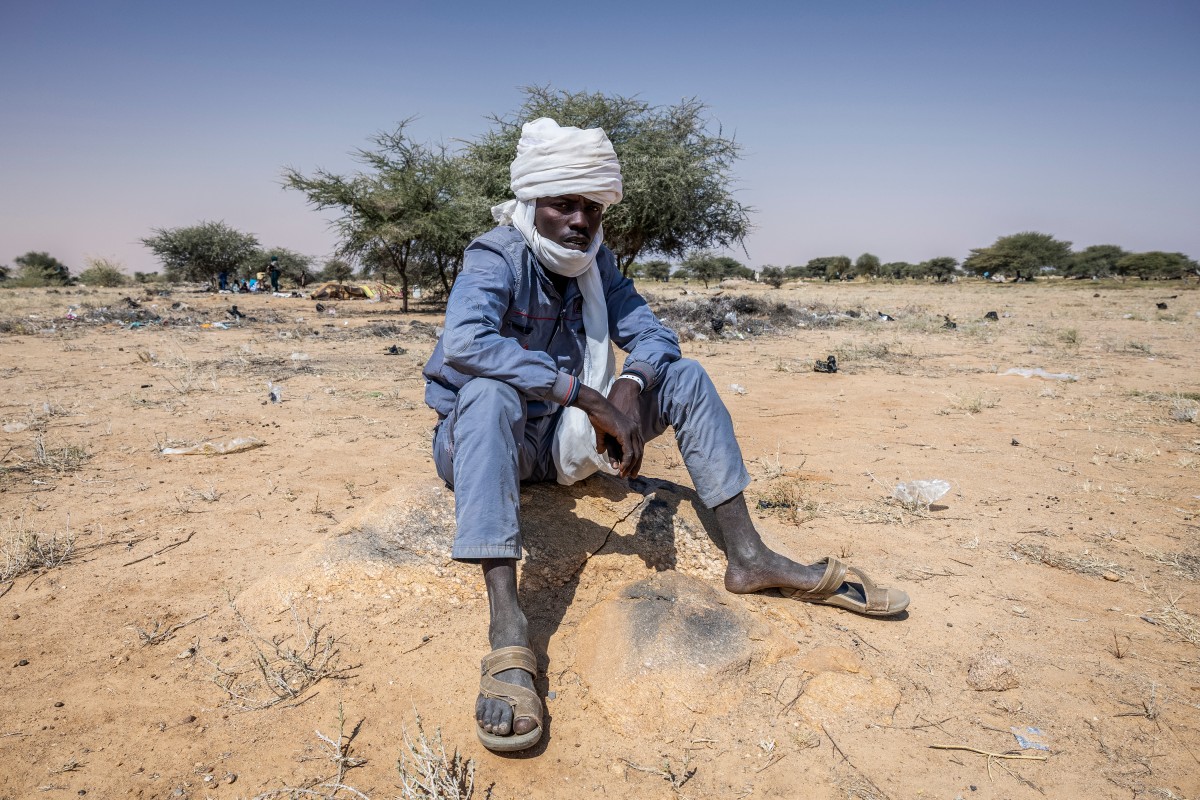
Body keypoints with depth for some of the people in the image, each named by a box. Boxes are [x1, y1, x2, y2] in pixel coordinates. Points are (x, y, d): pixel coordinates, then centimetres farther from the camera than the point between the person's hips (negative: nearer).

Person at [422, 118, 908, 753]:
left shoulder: (594, 260, 2)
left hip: (560, 439, 6)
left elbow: (653, 335, -2)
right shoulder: (496, 258, -18)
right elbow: (462, 343, -38)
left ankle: (749, 558, -6)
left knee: (685, 376, -5)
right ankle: (507, 630, -47)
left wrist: (629, 388, -26)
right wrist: (591, 397, -40)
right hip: (476, 440, -5)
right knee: (489, 392, -39)